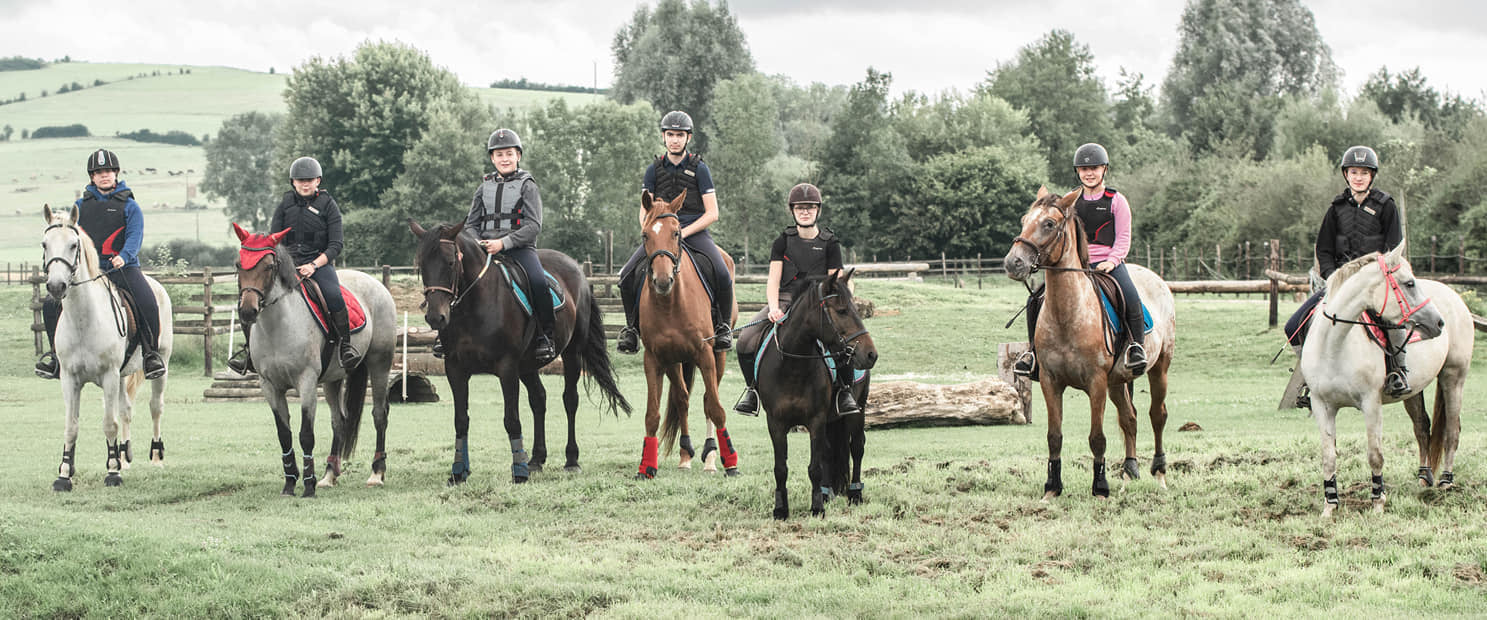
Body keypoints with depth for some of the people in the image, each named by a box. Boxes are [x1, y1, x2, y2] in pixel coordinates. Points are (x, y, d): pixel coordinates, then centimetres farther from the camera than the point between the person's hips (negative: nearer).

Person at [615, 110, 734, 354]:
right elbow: (644, 212, 9)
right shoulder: (655, 170, 7)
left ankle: (723, 326, -4)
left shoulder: (699, 169, 0)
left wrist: (683, 232, -16)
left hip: (694, 232, -2)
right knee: (627, 275, -18)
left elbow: (712, 214, -5)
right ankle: (632, 327, 3)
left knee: (722, 275, -27)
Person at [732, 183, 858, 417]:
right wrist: (774, 308, -15)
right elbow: (773, 280, 4)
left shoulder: (829, 243, 7)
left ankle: (844, 390, -10)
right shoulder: (783, 241, 9)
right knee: (746, 338, -21)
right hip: (785, 301, 2)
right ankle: (752, 388, 1)